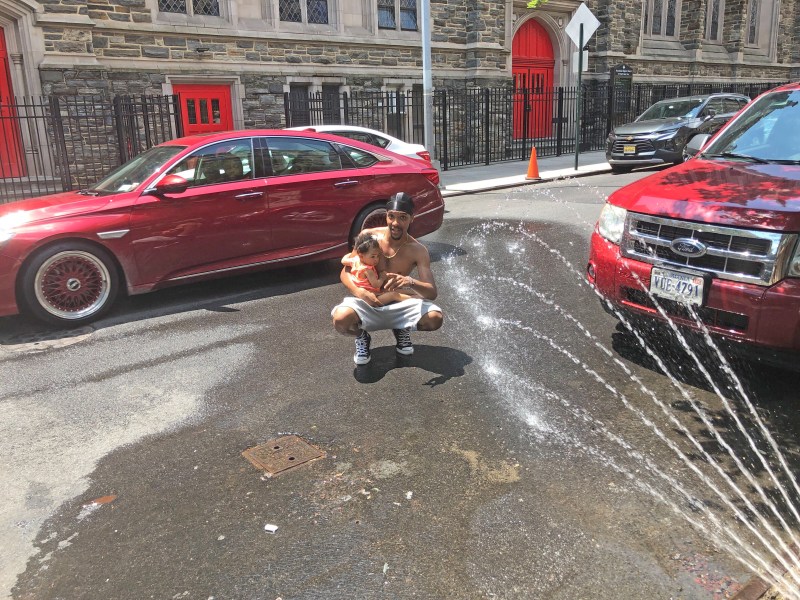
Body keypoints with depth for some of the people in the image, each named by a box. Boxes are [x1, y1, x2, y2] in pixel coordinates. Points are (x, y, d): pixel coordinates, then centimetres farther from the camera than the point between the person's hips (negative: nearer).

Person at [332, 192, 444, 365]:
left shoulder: (418, 251, -12)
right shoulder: (369, 236, -10)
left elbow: (433, 293, -17)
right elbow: (345, 273, -6)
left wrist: (410, 282, -40)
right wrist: (361, 292, -28)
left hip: (398, 306, 1)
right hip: (367, 303, -1)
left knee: (435, 318, -26)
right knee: (341, 319, -35)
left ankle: (402, 329, 10)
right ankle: (362, 336, 4)